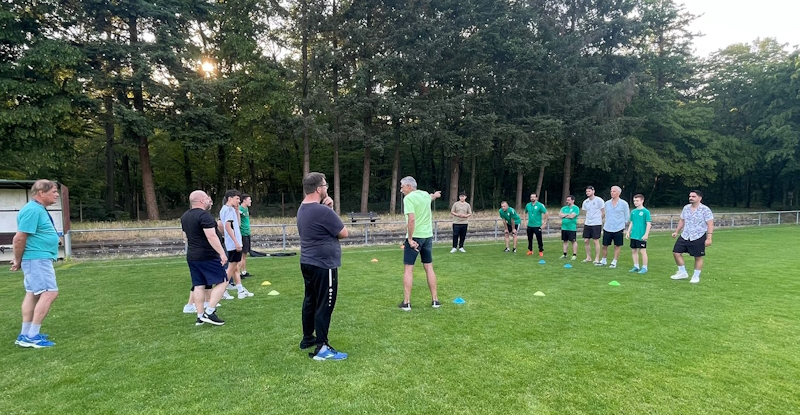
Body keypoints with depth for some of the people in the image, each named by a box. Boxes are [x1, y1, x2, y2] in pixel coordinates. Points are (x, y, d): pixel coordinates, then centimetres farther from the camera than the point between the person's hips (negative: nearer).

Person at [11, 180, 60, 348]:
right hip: (37, 259, -11)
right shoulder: (33, 210, -18)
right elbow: (19, 238, -19)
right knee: (49, 293, -13)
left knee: (33, 294, 13)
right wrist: (18, 261, -8)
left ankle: (25, 334, 20)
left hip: (40, 259, 11)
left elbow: (20, 238, 23)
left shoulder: (39, 209, 15)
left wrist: (19, 260, 21)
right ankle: (32, 337, -9)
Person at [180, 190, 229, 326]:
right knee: (221, 282, -3)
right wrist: (222, 253, -23)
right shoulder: (204, 215, -16)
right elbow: (211, 236, -24)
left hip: (192, 257, 9)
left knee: (199, 286, 11)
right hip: (208, 256, -9)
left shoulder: (185, 217, 13)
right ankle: (209, 313, -8)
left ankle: (200, 317, 12)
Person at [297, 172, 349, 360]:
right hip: (324, 265, -10)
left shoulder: (302, 209, 9)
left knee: (310, 301, 18)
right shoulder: (323, 211, -22)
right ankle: (322, 348, 2)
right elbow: (344, 233, -12)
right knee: (324, 305, -3)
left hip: (308, 263, 10)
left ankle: (307, 338, 29)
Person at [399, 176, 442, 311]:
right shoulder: (425, 194, 10)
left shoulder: (408, 198, -13)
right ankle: (435, 300, 17)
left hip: (415, 237, -7)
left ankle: (406, 303, 1)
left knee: (408, 269, 0)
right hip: (428, 236, 7)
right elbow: (431, 197, 36)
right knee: (429, 267, 13)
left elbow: (411, 219, -24)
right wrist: (435, 195, 59)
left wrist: (410, 238, -20)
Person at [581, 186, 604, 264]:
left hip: (596, 224, -6)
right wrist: (586, 220, 10)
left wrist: (599, 219, -1)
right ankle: (588, 257, 18)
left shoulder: (599, 200, -8)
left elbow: (603, 212, -3)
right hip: (587, 223, 6)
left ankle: (597, 259, 7)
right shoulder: (585, 202, 9)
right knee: (586, 241, 5)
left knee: (596, 241, -2)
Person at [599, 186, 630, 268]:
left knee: (617, 246, 5)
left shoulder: (623, 204, -3)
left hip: (618, 229, -3)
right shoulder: (607, 203, 7)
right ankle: (603, 261, 22)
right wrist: (607, 223, 14)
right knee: (604, 245, 6)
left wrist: (622, 225, 4)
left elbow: (627, 217, 3)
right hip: (607, 228, 3)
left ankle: (614, 262, 15)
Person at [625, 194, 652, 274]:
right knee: (633, 251, 11)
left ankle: (644, 268, 8)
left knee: (643, 251, -1)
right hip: (633, 235, 6)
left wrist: (646, 234, -16)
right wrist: (628, 232, 12)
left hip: (641, 236, -6)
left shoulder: (646, 211, -8)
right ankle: (636, 266, 22)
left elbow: (648, 224, -10)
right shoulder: (633, 211, 10)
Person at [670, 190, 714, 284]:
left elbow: (710, 224, -13)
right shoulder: (686, 208, 8)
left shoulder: (705, 210, -10)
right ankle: (683, 273, 17)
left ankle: (696, 276, 19)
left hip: (698, 237, -6)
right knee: (676, 252, 2)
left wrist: (708, 238, -18)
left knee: (698, 257, 4)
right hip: (685, 236, 6)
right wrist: (676, 232, 17)